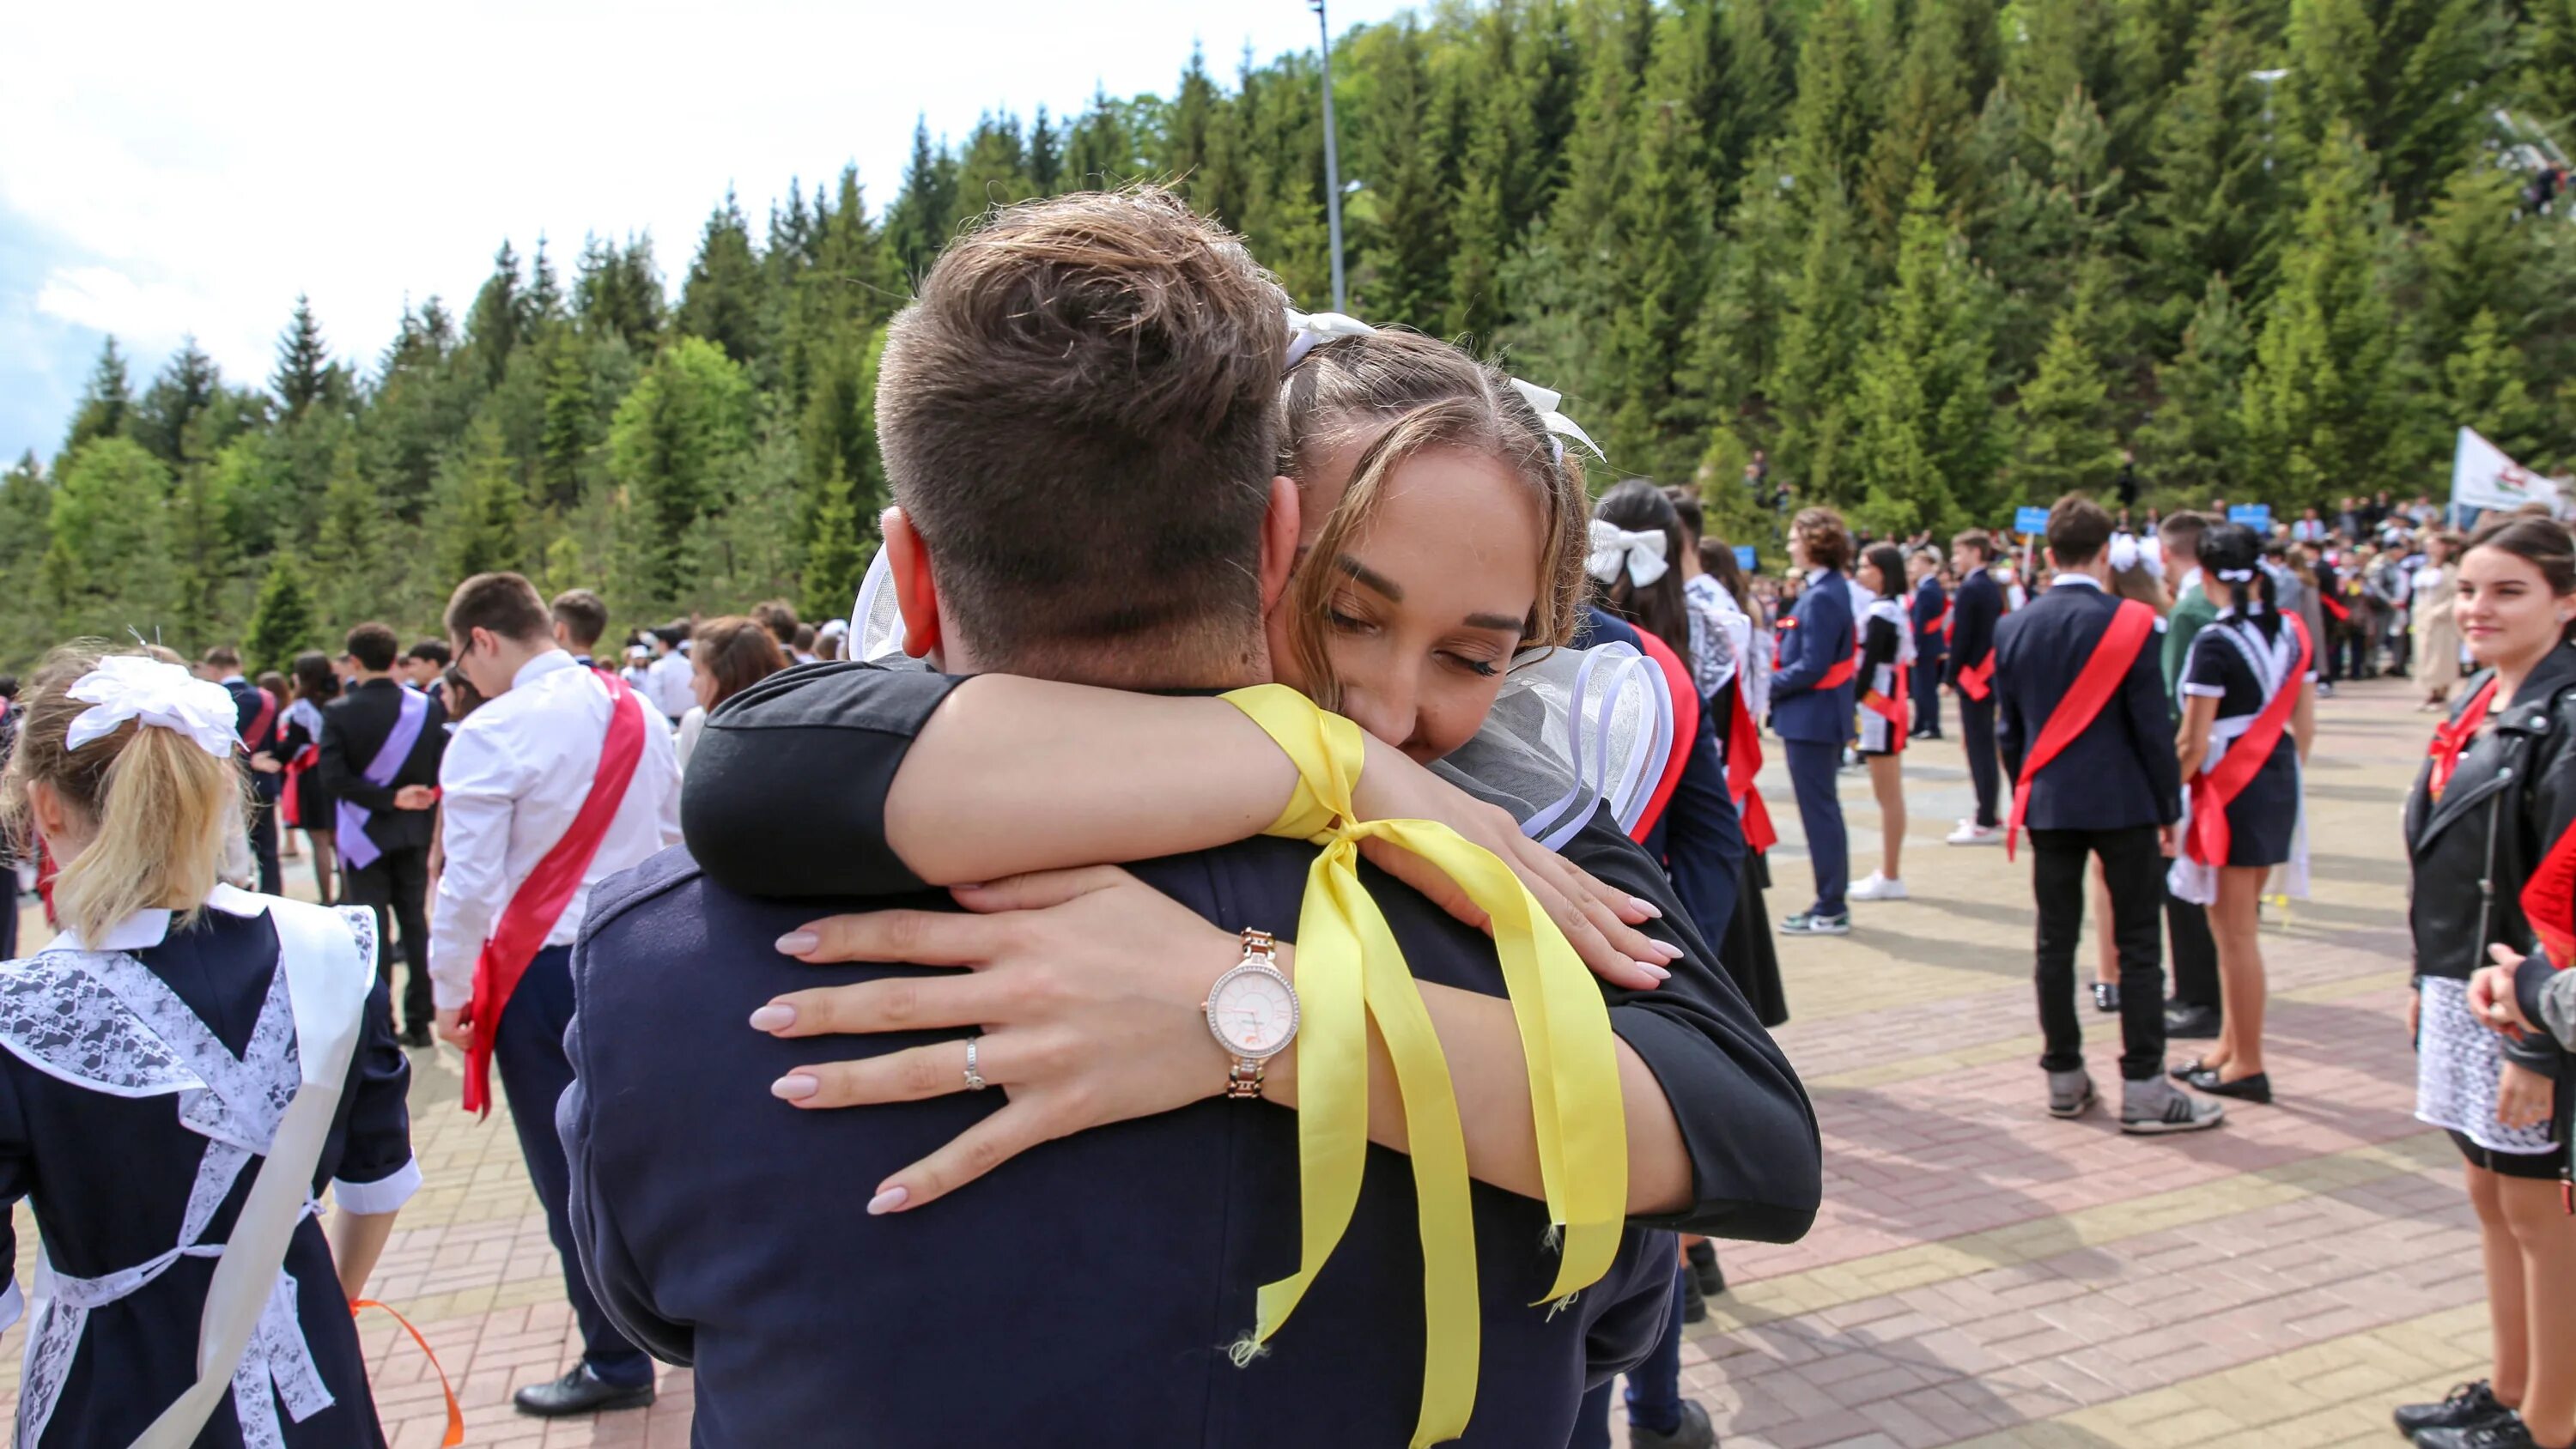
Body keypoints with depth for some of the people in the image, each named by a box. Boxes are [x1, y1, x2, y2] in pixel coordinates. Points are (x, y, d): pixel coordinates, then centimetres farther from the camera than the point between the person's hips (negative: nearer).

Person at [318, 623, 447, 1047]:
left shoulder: (338, 712, -11)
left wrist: (389, 799, -15)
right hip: (414, 833, 3)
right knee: (415, 924, 10)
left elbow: (332, 778, -19)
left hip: (364, 835, -3)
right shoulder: (428, 708, -4)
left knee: (371, 929, 4)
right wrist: (405, 797, 8)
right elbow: (442, 773, -5)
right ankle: (419, 1021, 12)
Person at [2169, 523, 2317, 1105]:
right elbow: (2305, 725, 9)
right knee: (2239, 926, 17)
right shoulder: (2294, 631, 5)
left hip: (2231, 789, -8)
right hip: (2279, 785, 8)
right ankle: (2230, 1047, 25)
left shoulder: (2215, 642, -16)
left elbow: (2193, 741, -17)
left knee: (2236, 932, 1)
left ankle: (2248, 1066, 9)